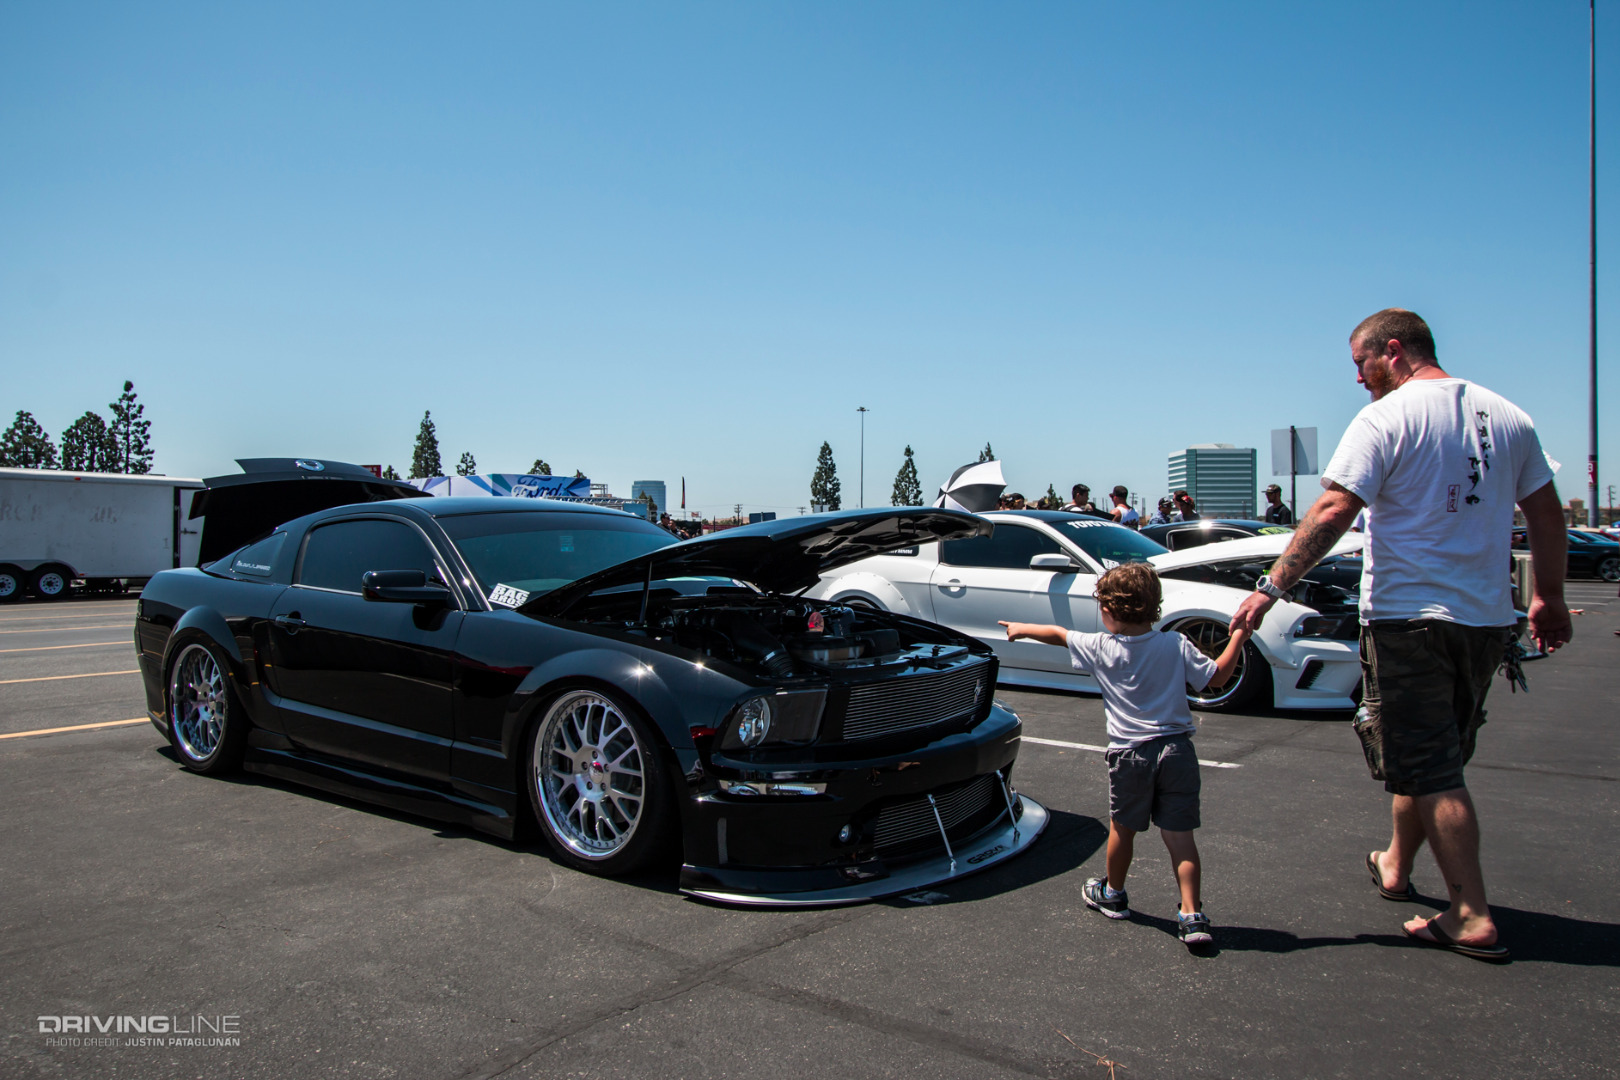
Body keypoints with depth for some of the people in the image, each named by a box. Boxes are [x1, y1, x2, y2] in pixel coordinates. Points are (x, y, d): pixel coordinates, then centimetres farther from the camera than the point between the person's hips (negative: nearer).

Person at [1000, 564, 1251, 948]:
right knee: (1179, 836, 5)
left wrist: (1022, 628, 27)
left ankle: (1112, 894, 36)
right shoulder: (1177, 646, -3)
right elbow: (1217, 676, 0)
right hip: (1177, 748, 1)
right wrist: (1240, 635, 10)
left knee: (1123, 829, 17)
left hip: (1130, 753, -1)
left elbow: (1058, 634, 10)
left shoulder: (1100, 648, -4)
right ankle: (1193, 916, 1)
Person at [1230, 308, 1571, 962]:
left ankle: (1473, 917, 1)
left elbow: (1332, 513, -20)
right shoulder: (1507, 416, 9)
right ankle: (1395, 866, 36)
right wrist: (1549, 598, 23)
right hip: (1487, 619, 7)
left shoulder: (1385, 420, -11)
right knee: (1435, 755, 19)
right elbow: (1547, 513, 13)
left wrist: (1271, 587, -18)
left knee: (1429, 769, 0)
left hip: (1408, 618, -7)